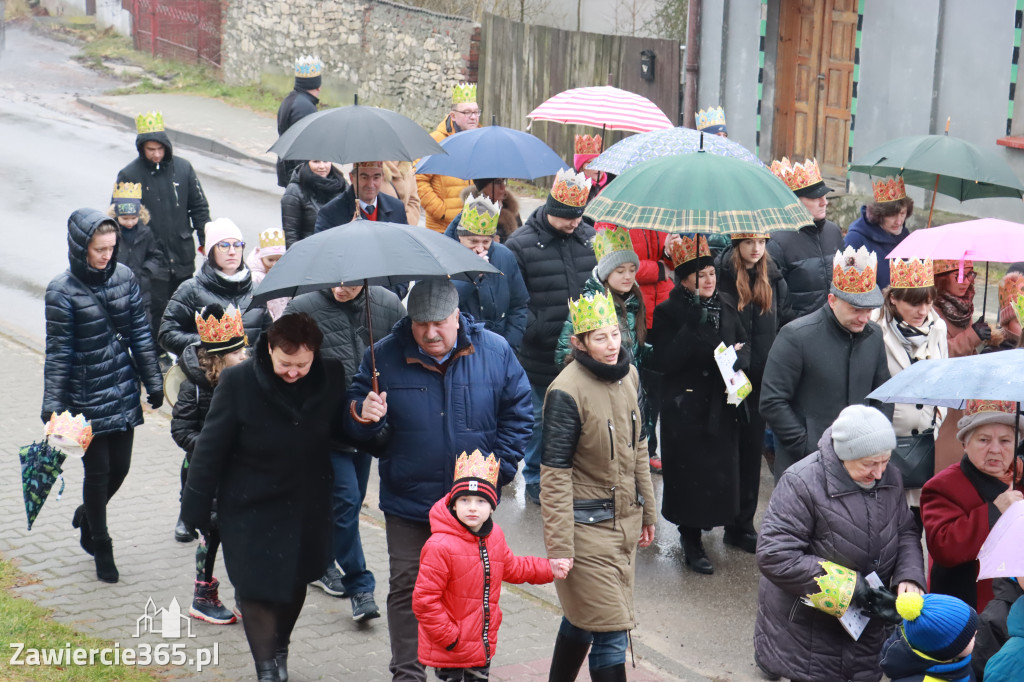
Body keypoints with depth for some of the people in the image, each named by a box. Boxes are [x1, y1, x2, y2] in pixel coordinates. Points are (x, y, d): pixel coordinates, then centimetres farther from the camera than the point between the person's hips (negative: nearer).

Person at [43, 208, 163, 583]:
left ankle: (87, 515, 42)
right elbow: (57, 352, -11)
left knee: (120, 467, 12)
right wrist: (52, 406, -13)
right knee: (98, 471, 4)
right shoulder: (62, 291, -14)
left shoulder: (123, 276, -1)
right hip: (87, 397, -4)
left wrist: (153, 382, 9)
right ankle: (100, 546, 23)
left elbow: (140, 333, 6)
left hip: (123, 391, 4)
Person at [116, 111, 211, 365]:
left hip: (183, 254, 3)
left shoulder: (182, 168, 2)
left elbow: (199, 206, 10)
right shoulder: (129, 175, -6)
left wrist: (205, 239, 7)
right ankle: (159, 353, 12)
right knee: (157, 305, -2)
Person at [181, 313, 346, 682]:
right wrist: (196, 510, -6)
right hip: (251, 510, -3)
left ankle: (279, 649, 43)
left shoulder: (331, 376, -10)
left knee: (295, 585, 19)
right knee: (258, 590, -2)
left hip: (307, 509, 4)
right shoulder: (238, 382, -18)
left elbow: (340, 430, 7)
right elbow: (210, 449, -10)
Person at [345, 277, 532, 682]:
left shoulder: (494, 352, -5)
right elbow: (353, 420, -2)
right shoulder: (384, 357, -6)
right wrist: (363, 417, -26)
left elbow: (517, 415, 1)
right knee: (407, 588, 4)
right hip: (408, 501, -1)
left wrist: (498, 472, -6)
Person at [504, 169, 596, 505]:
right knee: (540, 418, 9)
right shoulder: (521, 244, -7)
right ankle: (536, 480, 25)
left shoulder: (590, 238, 7)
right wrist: (539, 332, -17)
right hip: (540, 356, -4)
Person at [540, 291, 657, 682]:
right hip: (586, 527, -7)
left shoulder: (628, 374, 4)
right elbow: (555, 475, -17)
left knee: (583, 617, 19)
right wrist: (559, 546, -18)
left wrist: (647, 512, 19)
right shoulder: (567, 392, -19)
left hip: (625, 521, 7)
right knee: (611, 629, -5)